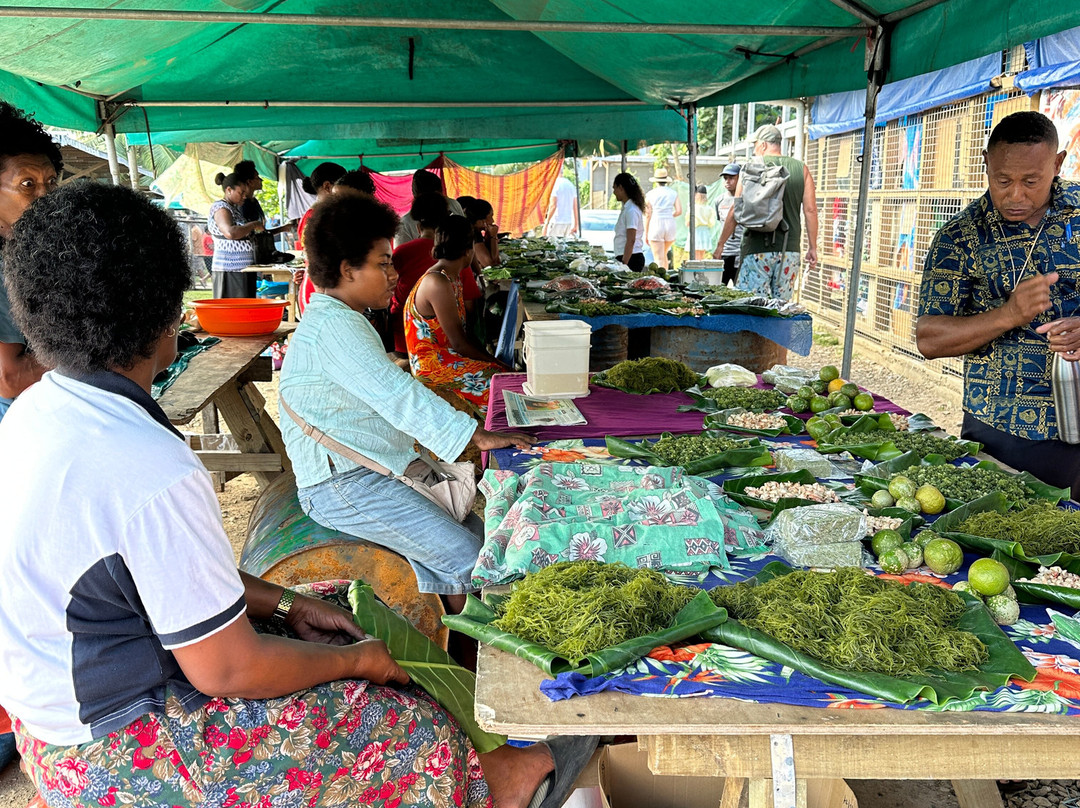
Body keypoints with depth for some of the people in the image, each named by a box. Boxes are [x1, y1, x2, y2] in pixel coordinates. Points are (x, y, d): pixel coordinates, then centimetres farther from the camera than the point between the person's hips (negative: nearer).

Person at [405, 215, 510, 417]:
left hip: (446, 354, 9)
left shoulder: (452, 277, 11)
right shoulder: (438, 284, -20)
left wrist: (494, 360, 4)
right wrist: (496, 363, -10)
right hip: (433, 366, -9)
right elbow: (458, 342, -18)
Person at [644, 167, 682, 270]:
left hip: (655, 225, -3)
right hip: (670, 225, 3)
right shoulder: (673, 193, 7)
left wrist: (646, 233, 4)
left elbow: (648, 215, -2)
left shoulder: (650, 194, 1)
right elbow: (679, 211, 0)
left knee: (659, 259, -4)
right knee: (664, 253, 22)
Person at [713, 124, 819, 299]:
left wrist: (720, 244, 5)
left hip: (757, 247, -3)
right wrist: (812, 248, 12)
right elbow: (810, 210, 6)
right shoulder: (801, 169, 8)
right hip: (790, 250, 3)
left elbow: (736, 211, -2)